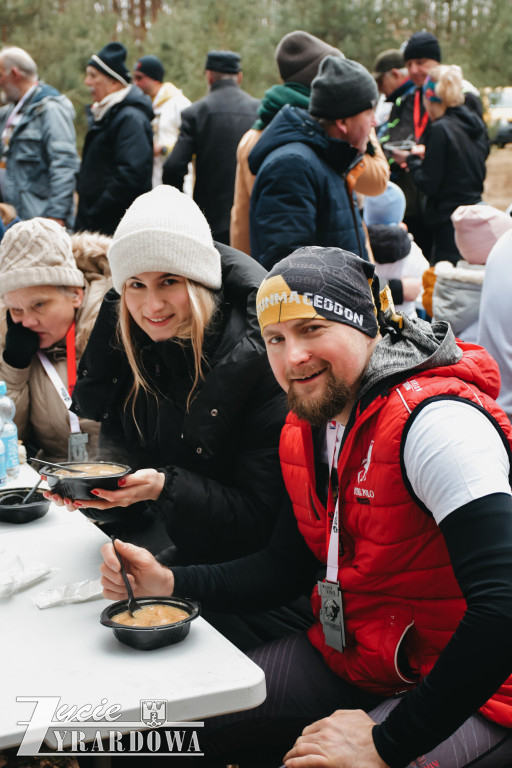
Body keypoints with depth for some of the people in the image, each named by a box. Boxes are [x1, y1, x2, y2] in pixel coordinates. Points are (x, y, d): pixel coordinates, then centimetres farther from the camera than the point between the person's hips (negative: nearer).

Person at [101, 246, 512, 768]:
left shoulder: (435, 422, -26)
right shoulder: (304, 429, 3)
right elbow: (289, 562, 12)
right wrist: (170, 584, -4)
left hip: (461, 689, -7)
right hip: (347, 656, 8)